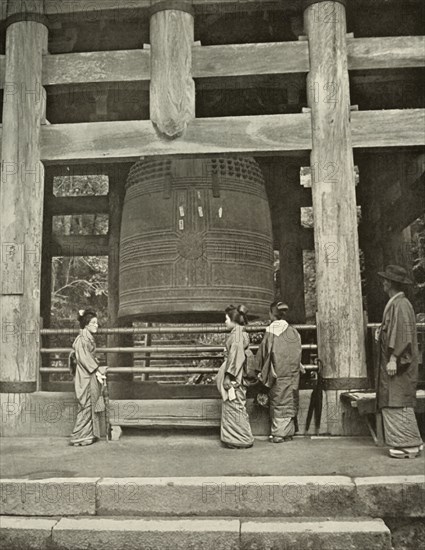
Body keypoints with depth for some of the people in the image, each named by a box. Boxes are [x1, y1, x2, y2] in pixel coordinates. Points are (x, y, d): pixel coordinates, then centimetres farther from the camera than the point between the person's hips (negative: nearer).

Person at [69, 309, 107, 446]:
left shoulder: (88, 338, 14)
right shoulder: (82, 339, -15)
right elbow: (84, 358, -19)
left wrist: (98, 371, 16)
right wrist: (97, 372, -18)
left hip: (90, 376, 9)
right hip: (85, 378, -9)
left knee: (91, 406, 11)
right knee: (86, 406, -4)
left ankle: (88, 435, 17)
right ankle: (79, 437, 4)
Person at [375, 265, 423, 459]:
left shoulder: (400, 305, -15)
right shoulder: (395, 303, 15)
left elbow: (403, 333, -21)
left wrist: (393, 359, -22)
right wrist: (381, 334, 11)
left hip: (397, 364, -10)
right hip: (395, 362, 10)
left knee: (398, 404, -6)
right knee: (392, 404, 12)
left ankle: (409, 446, 0)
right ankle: (412, 443, 17)